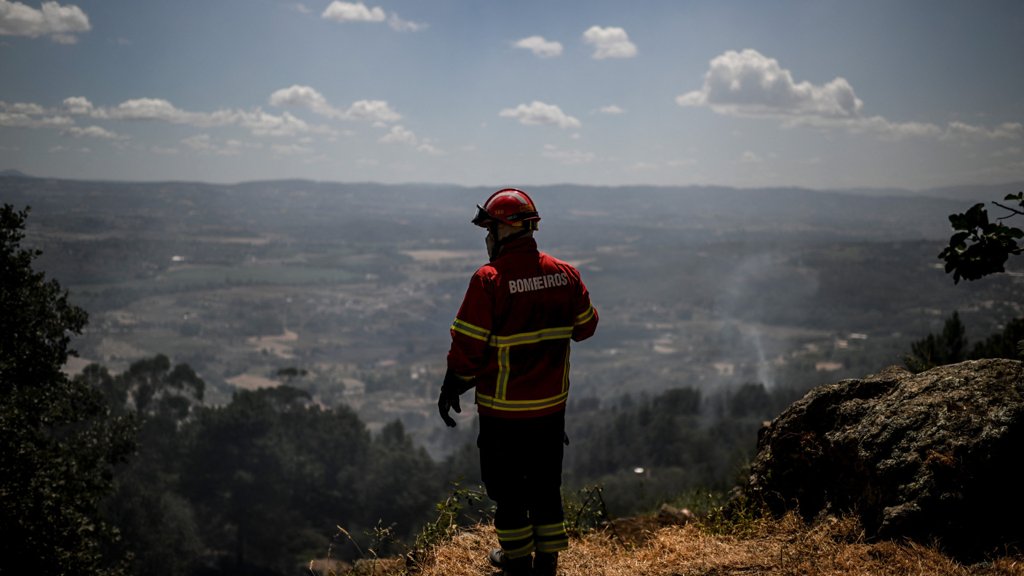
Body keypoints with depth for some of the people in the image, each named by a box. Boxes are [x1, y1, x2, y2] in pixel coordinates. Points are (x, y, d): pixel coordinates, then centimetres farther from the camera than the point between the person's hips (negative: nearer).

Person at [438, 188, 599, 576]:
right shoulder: (565, 274, -4)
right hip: (552, 403, 5)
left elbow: (468, 345, -17)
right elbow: (585, 326, 8)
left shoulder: (489, 281, -20)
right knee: (546, 482, 17)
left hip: (503, 407, -5)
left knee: (507, 485, 12)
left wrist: (451, 388, -2)